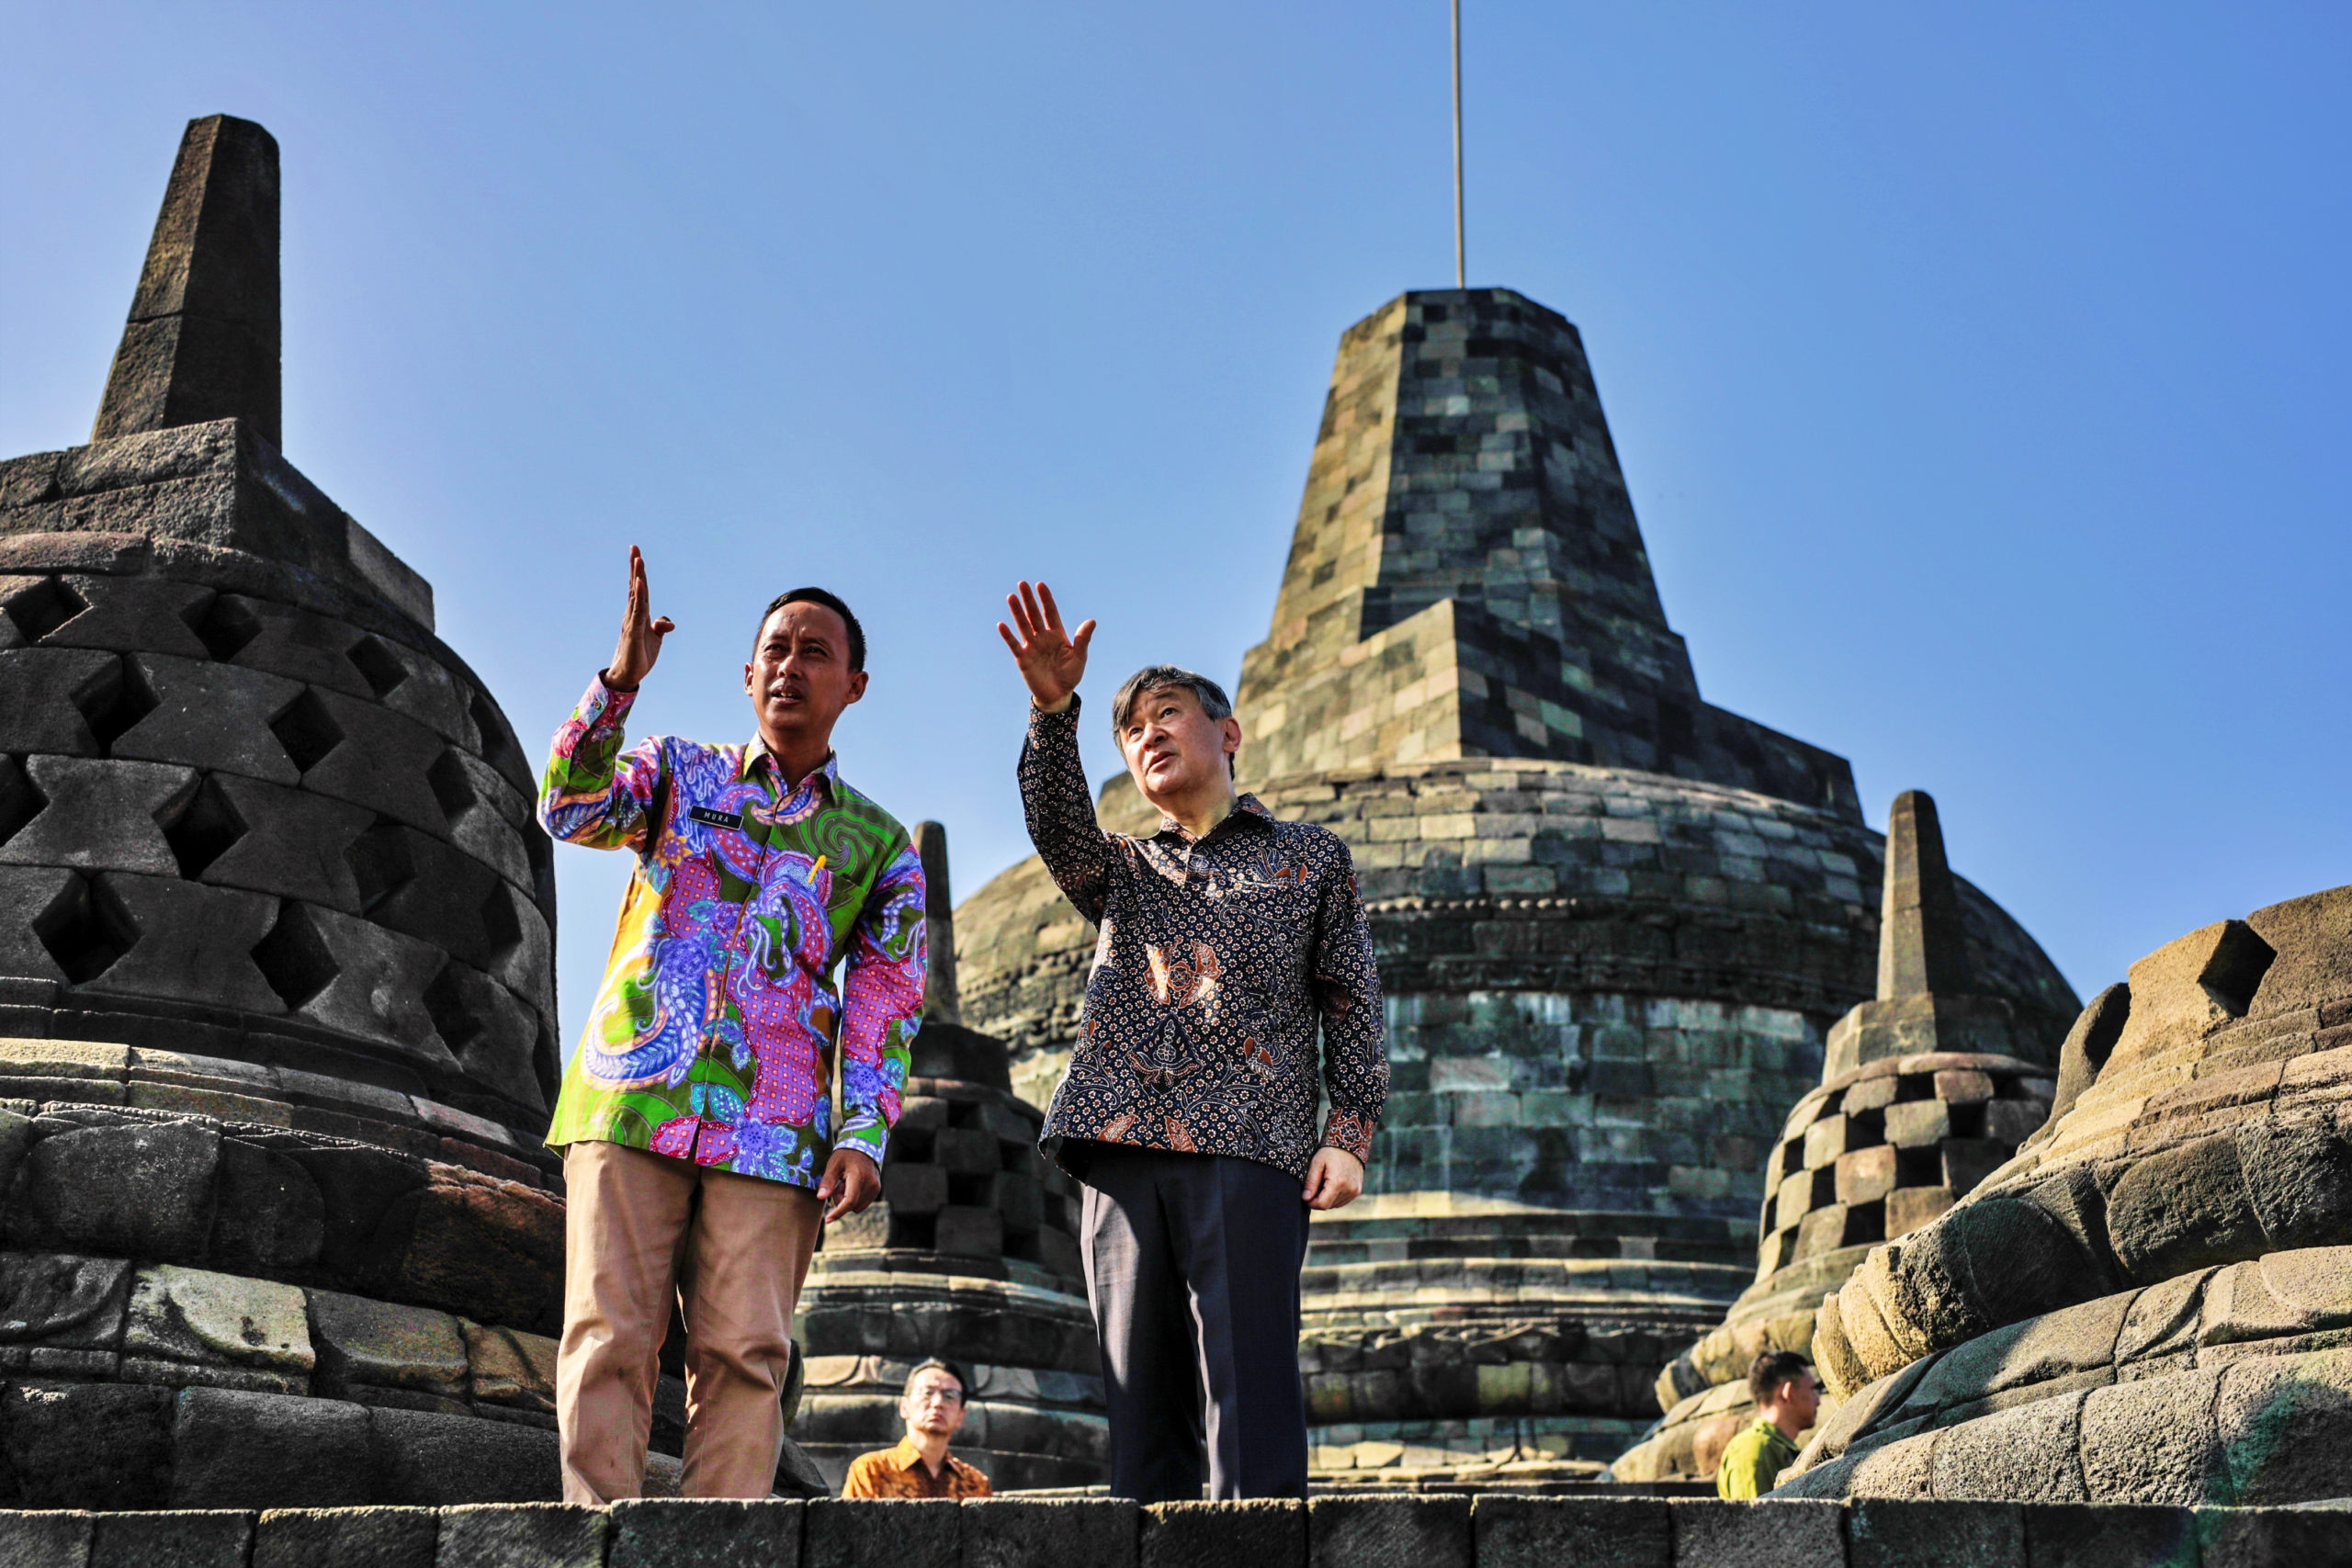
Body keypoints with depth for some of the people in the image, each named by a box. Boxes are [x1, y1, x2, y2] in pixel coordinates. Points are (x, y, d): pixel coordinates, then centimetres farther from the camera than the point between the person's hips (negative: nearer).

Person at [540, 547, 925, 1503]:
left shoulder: (879, 844, 16)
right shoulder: (677, 771, 17)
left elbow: (885, 1002, 8)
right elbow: (571, 812, -3)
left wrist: (862, 1136, -6)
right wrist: (620, 681, -16)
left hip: (772, 1128, 0)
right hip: (631, 1099, 0)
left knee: (745, 1355, -6)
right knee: (609, 1336, -7)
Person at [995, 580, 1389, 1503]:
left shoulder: (1311, 858, 19)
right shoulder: (1120, 870, 25)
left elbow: (1352, 1004, 12)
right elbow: (1057, 827, 2)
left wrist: (1350, 1133, -1)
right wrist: (1052, 709, -14)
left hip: (1250, 1148, -3)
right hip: (1123, 1147, 3)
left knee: (1250, 1393, -12)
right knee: (1142, 1400, 0)